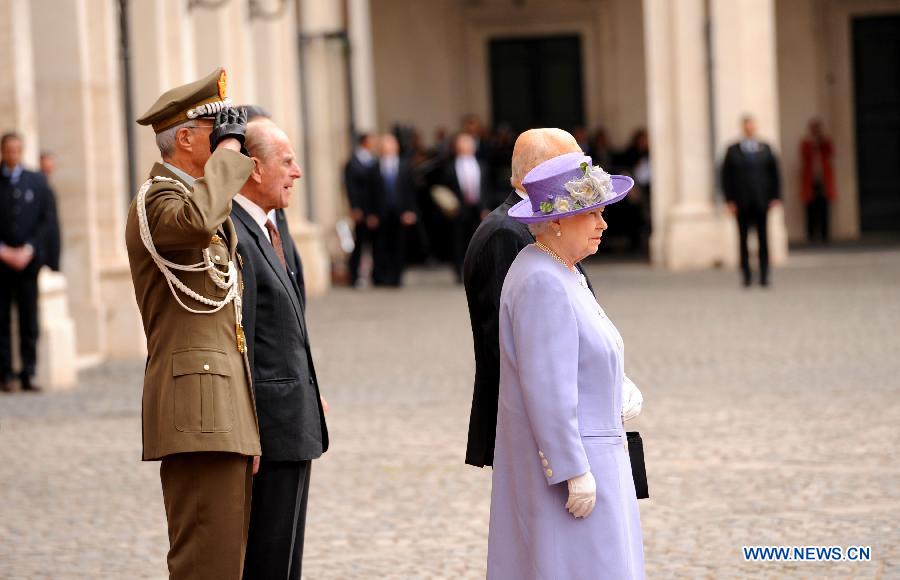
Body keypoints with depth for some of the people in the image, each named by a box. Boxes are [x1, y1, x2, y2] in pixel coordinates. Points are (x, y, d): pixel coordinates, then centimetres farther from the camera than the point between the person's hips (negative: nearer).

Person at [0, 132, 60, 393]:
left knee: (29, 320, -1)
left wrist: (28, 249, -7)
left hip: (28, 260, 1)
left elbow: (48, 220, 4)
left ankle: (28, 374, 0)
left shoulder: (37, 182, 8)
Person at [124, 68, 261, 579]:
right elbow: (196, 221, -35)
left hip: (228, 412, 10)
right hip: (198, 411, -10)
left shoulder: (203, 200, 22)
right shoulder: (156, 201, -8)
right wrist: (228, 150, -18)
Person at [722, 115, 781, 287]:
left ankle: (764, 275, 2)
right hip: (741, 204, 0)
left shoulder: (765, 149, 8)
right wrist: (729, 200, -3)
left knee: (763, 238, -2)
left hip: (761, 201, 0)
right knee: (743, 239, 0)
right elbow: (726, 176, 5)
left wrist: (776, 197, 0)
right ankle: (746, 275, 7)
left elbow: (774, 174, 9)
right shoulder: (732, 151, 6)